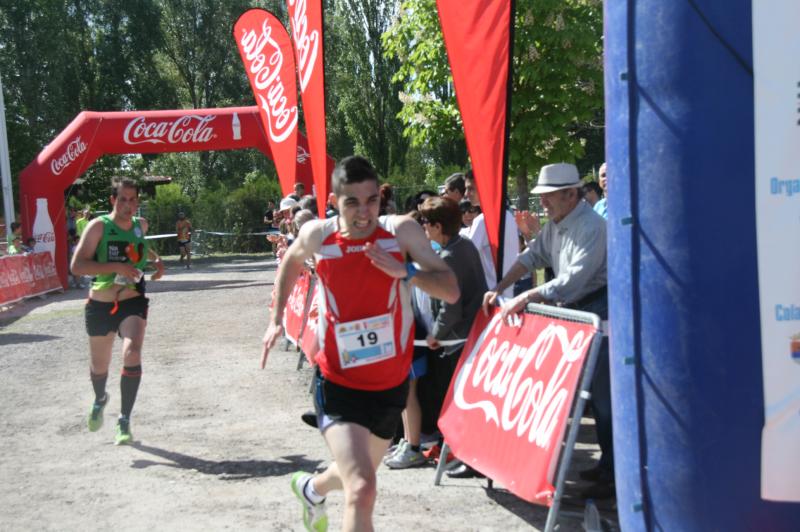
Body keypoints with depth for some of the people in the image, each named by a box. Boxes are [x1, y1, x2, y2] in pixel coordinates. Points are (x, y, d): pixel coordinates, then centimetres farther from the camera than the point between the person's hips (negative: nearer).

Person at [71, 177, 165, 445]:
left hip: (133, 302, 1)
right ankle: (100, 399, 51)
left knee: (132, 353, -24)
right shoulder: (99, 226, -13)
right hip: (100, 305, -1)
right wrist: (116, 266, -31)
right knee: (99, 365, 15)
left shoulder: (141, 224, 2)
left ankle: (124, 421, -14)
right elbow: (77, 265, -22)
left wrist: (156, 259, 8)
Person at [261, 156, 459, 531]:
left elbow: (451, 291, -15)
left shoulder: (402, 231, -11)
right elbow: (290, 263, 15)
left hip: (391, 383, 3)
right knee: (362, 490, -23)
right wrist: (276, 319, 10)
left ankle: (311, 488, 61)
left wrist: (404, 271, -30)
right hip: (339, 384, -3)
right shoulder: (317, 235, -9)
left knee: (358, 476, 27)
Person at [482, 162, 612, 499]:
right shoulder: (555, 223, 9)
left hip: (599, 310, -9)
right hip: (572, 310, 9)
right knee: (595, 391, 14)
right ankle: (607, 464, 23)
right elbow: (532, 257, 15)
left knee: (603, 394, -8)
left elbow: (574, 280, -28)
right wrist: (499, 289, 5)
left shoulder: (591, 227, -21)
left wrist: (526, 298, -30)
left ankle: (613, 474, -4)